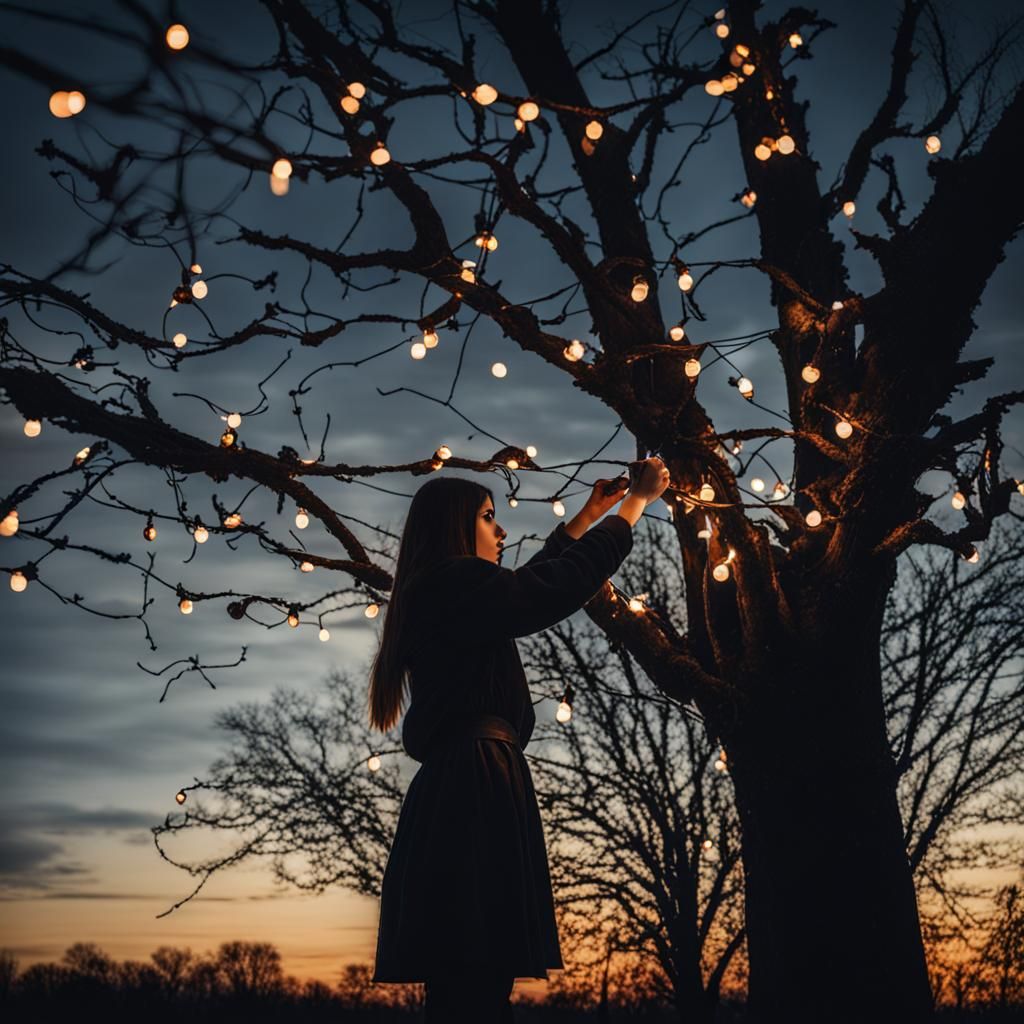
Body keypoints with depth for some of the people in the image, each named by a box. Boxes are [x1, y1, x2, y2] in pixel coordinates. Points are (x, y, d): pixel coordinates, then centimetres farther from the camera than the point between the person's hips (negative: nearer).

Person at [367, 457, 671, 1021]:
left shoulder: (438, 599, 25)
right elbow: (563, 585, -3)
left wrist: (589, 515, 46)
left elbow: (529, 585, 39)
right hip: (476, 791, -10)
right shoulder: (455, 584, -4)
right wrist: (638, 501, 10)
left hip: (454, 796, 10)